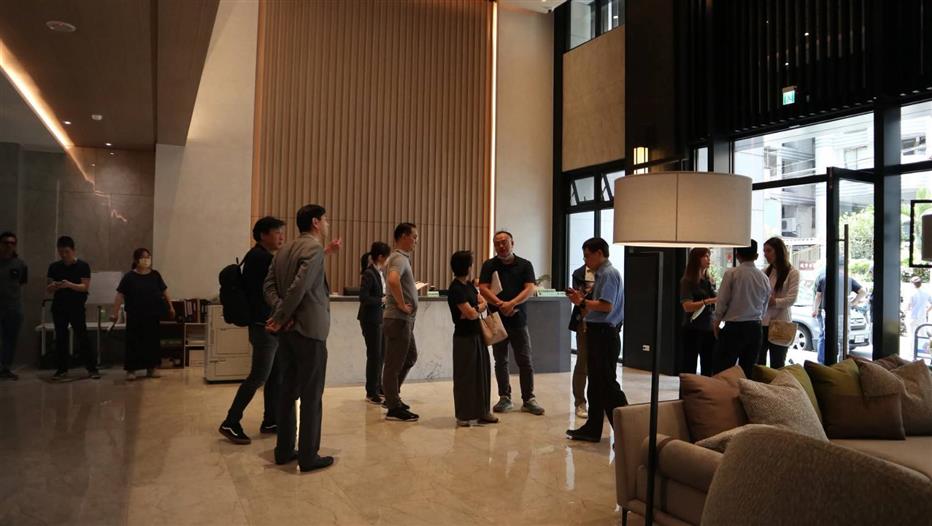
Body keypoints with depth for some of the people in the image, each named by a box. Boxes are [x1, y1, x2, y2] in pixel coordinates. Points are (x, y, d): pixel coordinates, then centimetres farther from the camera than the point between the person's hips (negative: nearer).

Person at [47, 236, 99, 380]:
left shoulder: (83, 266, -3)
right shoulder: (54, 267, 6)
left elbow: (86, 287, -10)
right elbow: (48, 289, 6)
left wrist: (69, 285, -27)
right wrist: (53, 286, -17)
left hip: (77, 308, -3)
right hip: (59, 308, 3)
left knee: (82, 337, -5)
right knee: (60, 338, 6)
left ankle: (92, 368, -2)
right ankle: (62, 369, 13)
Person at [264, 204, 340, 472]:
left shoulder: (283, 250, 13)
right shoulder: (314, 247, -12)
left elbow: (269, 285, 7)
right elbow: (300, 286, -22)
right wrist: (280, 318, -12)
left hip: (287, 330, 8)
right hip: (309, 329, -8)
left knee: (288, 391, 15)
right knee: (311, 395, 1)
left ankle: (284, 450, 23)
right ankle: (308, 456, 7)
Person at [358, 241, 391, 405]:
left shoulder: (379, 273, 9)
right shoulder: (368, 273, -16)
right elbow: (363, 298, -22)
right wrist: (383, 300, -22)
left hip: (380, 318, 8)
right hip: (370, 319, -8)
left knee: (381, 353, 16)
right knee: (374, 354, 0)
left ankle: (377, 386, 31)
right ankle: (371, 393, 12)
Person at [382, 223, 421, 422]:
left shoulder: (401, 257, 15)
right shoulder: (399, 258, -16)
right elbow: (393, 280, -36)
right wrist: (402, 305, -26)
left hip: (404, 319, 10)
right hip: (398, 318, -10)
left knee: (410, 357, 21)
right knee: (394, 363, -2)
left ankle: (392, 396, 30)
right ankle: (394, 408, 6)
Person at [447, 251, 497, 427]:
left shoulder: (469, 285, 10)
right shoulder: (456, 289, -18)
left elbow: (485, 303, 7)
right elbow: (471, 314, -21)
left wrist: (475, 308, -12)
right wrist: (480, 307, 0)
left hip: (477, 335, 9)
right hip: (464, 337, -9)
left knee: (481, 373, 13)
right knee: (465, 376, 1)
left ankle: (481, 412, 23)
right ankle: (464, 416, 12)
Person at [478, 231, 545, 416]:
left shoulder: (525, 265, 5)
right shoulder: (489, 265, 5)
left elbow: (530, 288, -6)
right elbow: (483, 289, -5)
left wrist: (512, 303, -21)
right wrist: (501, 304, -19)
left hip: (518, 320, -1)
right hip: (497, 320, 1)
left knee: (525, 361, 1)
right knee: (501, 361, 8)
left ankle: (528, 399, 8)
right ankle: (504, 398, 18)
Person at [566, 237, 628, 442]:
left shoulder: (609, 274, -14)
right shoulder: (601, 274, 15)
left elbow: (606, 305, -24)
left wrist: (583, 302, -12)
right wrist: (583, 300, 6)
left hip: (605, 335, -10)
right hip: (598, 333, 10)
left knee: (607, 384, -5)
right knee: (595, 383, 15)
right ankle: (592, 429, 24)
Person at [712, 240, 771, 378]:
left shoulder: (731, 273, -9)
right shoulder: (764, 278, 4)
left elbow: (722, 302, -7)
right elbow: (764, 308, 12)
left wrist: (716, 322, 6)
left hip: (734, 327, -5)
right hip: (755, 328, 5)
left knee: (722, 371, -1)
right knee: (748, 371, 10)